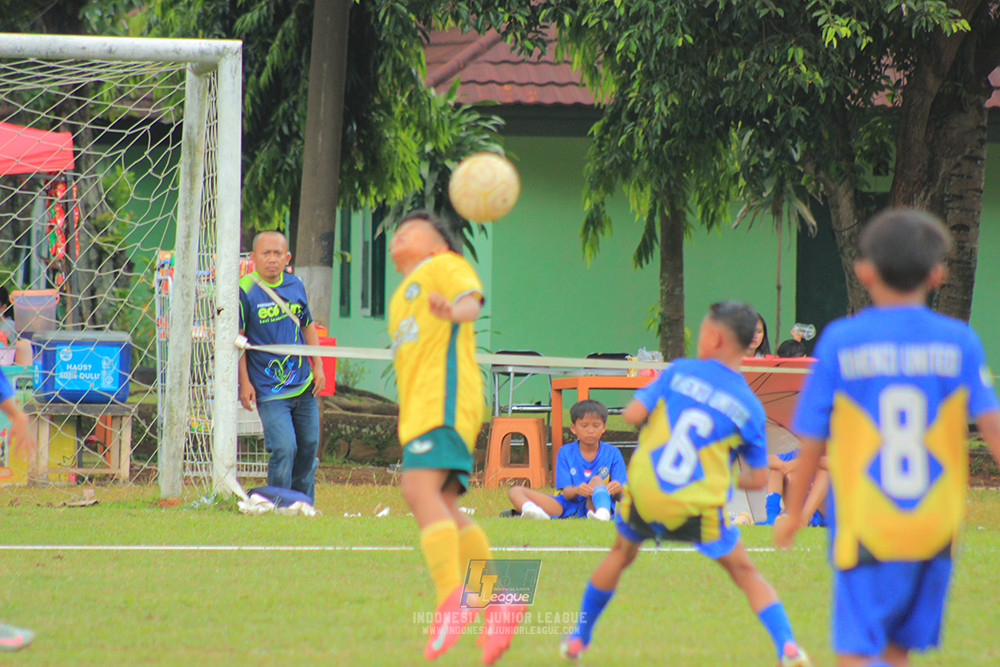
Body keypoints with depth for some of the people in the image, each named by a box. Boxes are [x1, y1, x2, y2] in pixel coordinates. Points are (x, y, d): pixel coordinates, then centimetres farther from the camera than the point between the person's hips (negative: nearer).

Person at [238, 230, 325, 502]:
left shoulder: (295, 285, 6)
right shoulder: (245, 291, -10)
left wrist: (318, 367, 15)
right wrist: (244, 382, -10)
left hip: (304, 387, 6)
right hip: (269, 388, -6)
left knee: (308, 448, 11)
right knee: (284, 449, -15)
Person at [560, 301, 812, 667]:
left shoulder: (679, 372, -1)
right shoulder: (749, 407, 1)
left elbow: (632, 414, -7)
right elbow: (757, 478, 2)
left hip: (643, 493, 1)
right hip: (698, 507, -1)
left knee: (621, 553, 28)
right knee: (745, 573, 11)